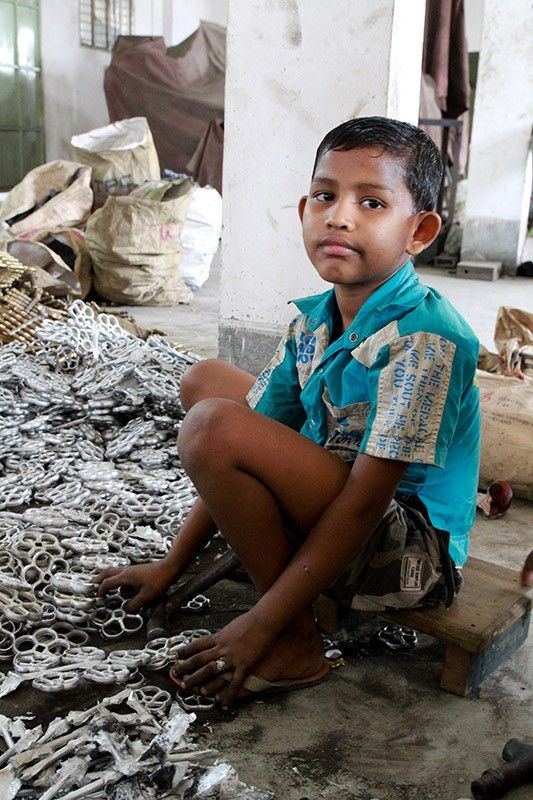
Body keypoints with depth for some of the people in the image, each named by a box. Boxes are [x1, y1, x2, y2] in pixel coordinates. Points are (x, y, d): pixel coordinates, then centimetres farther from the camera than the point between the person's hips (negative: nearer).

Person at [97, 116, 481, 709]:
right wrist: (173, 565, 6)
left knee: (212, 425, -27)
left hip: (412, 549, -9)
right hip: (328, 511, 9)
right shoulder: (313, 322, 0)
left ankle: (293, 644, -13)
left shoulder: (425, 339, -24)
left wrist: (259, 627, -24)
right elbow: (245, 457, 4)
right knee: (205, 378, 14)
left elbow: (363, 501, -26)